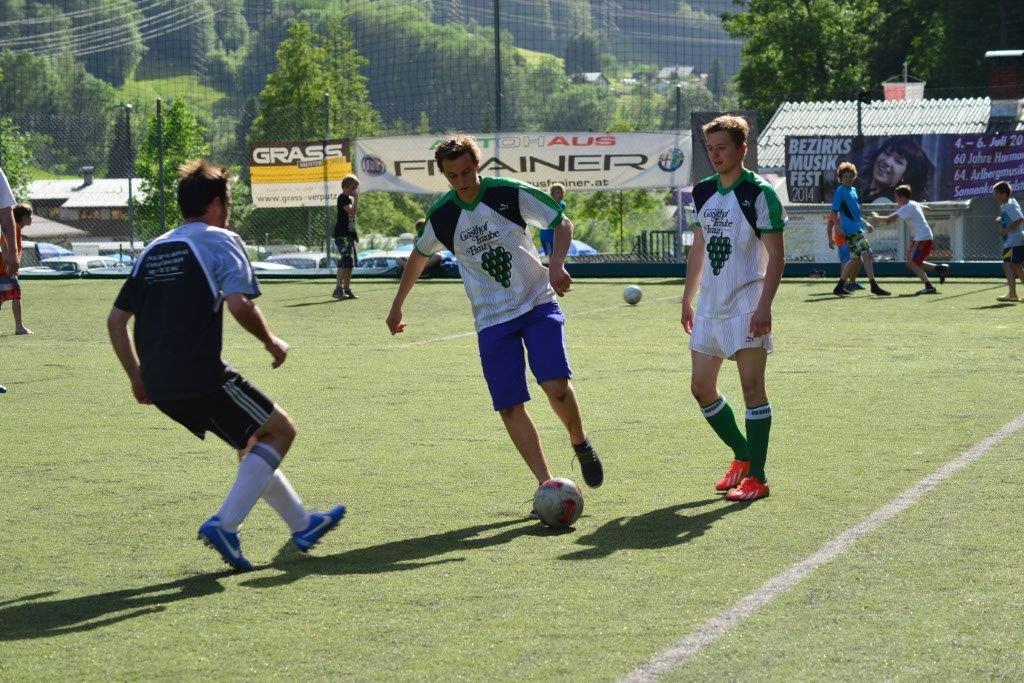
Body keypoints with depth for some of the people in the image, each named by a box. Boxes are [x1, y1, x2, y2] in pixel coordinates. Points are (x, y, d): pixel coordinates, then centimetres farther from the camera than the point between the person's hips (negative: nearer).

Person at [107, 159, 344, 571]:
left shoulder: (154, 250, 19)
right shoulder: (220, 240, -2)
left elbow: (115, 320, 17)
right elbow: (239, 305, -18)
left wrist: (138, 377, 22)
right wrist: (272, 343, -2)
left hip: (160, 385, 8)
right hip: (202, 378, -8)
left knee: (253, 441, 24)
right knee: (280, 430, 8)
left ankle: (302, 524, 33)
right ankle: (225, 524, -8)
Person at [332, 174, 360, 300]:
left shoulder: (349, 199, 20)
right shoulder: (343, 198, -10)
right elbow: (351, 211, -25)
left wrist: (355, 234, 23)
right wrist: (356, 198, -19)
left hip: (349, 235, 10)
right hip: (342, 235, -10)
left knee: (350, 263, 10)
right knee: (345, 261, -17)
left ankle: (347, 289, 14)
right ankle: (338, 289, -20)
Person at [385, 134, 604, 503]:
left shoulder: (511, 193, -10)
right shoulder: (441, 216, -2)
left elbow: (562, 222, -1)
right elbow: (420, 255, 17)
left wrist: (556, 264, -18)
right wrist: (397, 304, 23)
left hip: (538, 304, -2)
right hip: (492, 320, 2)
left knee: (556, 385, -19)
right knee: (509, 407, -8)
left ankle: (580, 443, 10)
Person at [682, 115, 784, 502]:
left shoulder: (759, 194, -9)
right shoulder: (703, 193, 11)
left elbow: (776, 256, -12)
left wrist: (764, 306, -20)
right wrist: (688, 299, 20)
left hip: (746, 309, -7)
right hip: (709, 308, 7)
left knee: (752, 387, -6)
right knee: (701, 388, 8)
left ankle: (756, 477, -1)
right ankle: (743, 456, 26)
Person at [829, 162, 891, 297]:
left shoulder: (853, 190, 19)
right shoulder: (840, 191, -7)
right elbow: (834, 213, -10)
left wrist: (865, 223, 22)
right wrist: (839, 229, -17)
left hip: (857, 228, 9)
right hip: (851, 230, -9)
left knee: (856, 259, 9)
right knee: (866, 254, -15)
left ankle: (839, 287, 15)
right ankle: (874, 286, -17)